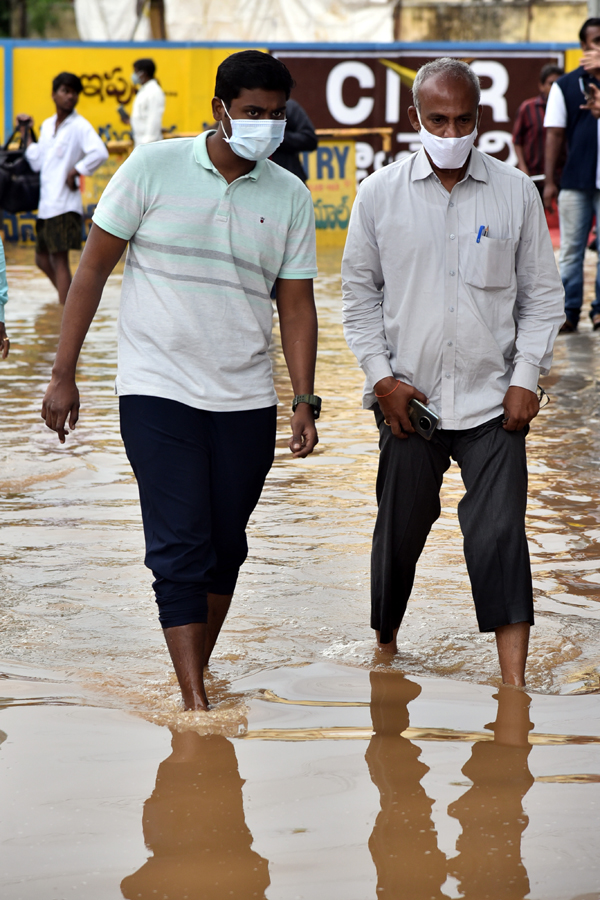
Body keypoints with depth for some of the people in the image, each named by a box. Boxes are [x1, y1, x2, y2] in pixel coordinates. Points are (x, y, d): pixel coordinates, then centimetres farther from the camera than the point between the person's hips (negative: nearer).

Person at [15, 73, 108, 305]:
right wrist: (27, 135, 14)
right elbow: (37, 163, 12)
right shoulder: (47, 125, 14)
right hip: (46, 204, 8)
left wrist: (75, 171, -19)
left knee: (59, 259, -7)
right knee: (43, 259, 15)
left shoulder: (79, 126, -9)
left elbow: (100, 153, -25)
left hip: (64, 205, -8)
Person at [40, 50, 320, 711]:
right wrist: (63, 375, -2)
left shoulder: (289, 196, 5)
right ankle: (195, 705, -10)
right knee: (180, 547, -10)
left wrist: (304, 401, 0)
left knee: (226, 549, 9)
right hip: (158, 391, -3)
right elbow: (93, 269, 0)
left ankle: (196, 678, 27)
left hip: (246, 402, 3)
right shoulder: (153, 168, -3)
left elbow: (296, 305, 9)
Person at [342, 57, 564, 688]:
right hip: (408, 398, 1)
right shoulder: (379, 194, 1)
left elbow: (542, 294, 6)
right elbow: (360, 293, 8)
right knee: (400, 530, 13)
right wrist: (381, 377, -2)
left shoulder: (515, 192, 0)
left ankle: (514, 689, -9)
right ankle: (386, 647, 36)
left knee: (499, 535, -9)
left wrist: (526, 378, -3)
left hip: (494, 399, -1)